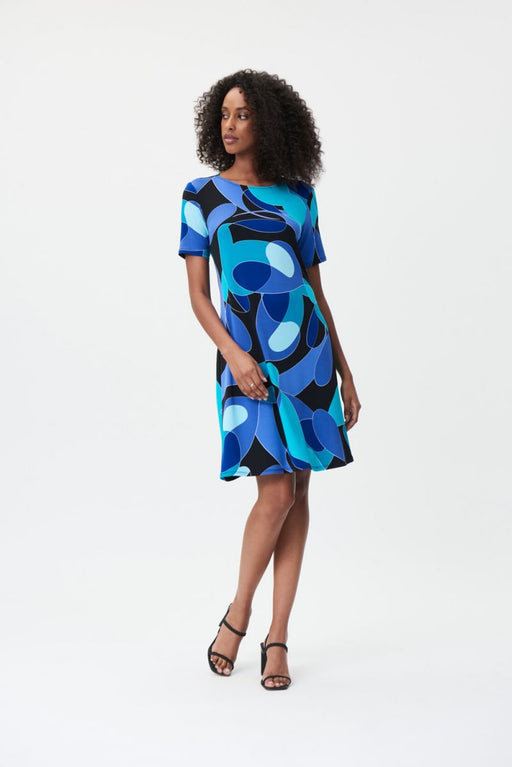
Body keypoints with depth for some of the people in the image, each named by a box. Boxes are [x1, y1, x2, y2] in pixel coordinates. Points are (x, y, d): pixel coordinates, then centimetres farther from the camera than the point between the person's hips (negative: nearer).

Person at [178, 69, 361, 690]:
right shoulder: (201, 194, 5)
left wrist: (344, 370, 12)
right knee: (278, 489, -11)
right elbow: (197, 293, 2)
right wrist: (234, 355, -13)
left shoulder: (299, 194, 11)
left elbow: (317, 289, 14)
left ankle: (277, 638, 12)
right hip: (245, 351, -3)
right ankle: (239, 613, 13)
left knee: (297, 490, 2)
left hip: (307, 346, 3)